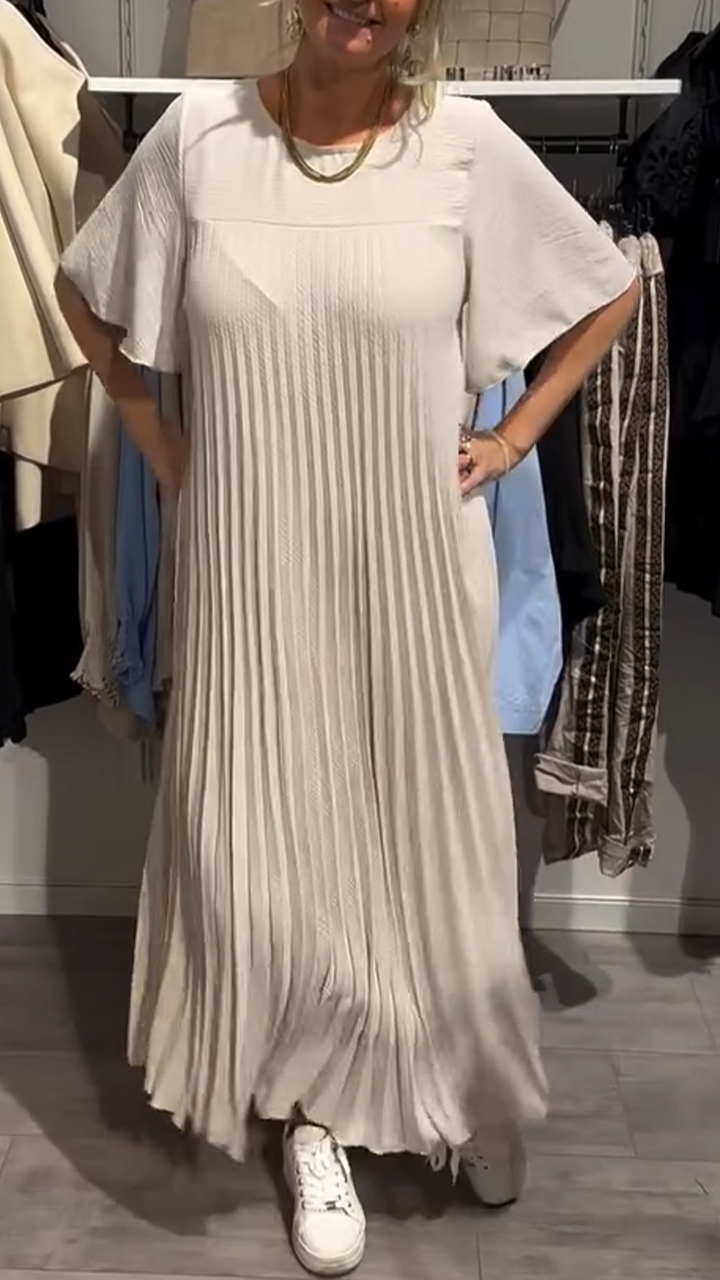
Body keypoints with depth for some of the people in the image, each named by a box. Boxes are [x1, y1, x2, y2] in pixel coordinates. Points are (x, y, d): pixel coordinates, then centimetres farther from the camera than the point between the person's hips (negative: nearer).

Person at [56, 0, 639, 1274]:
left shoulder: (466, 144, -4)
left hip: (415, 562, 0)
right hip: (254, 566, 1)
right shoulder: (199, 133, -1)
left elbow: (609, 293, 8)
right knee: (269, 834, 8)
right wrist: (158, 441, 7)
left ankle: (464, 1082, 41)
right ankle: (317, 1112, 32)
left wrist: (512, 440, 3)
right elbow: (84, 292, 13)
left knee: (424, 826, 12)